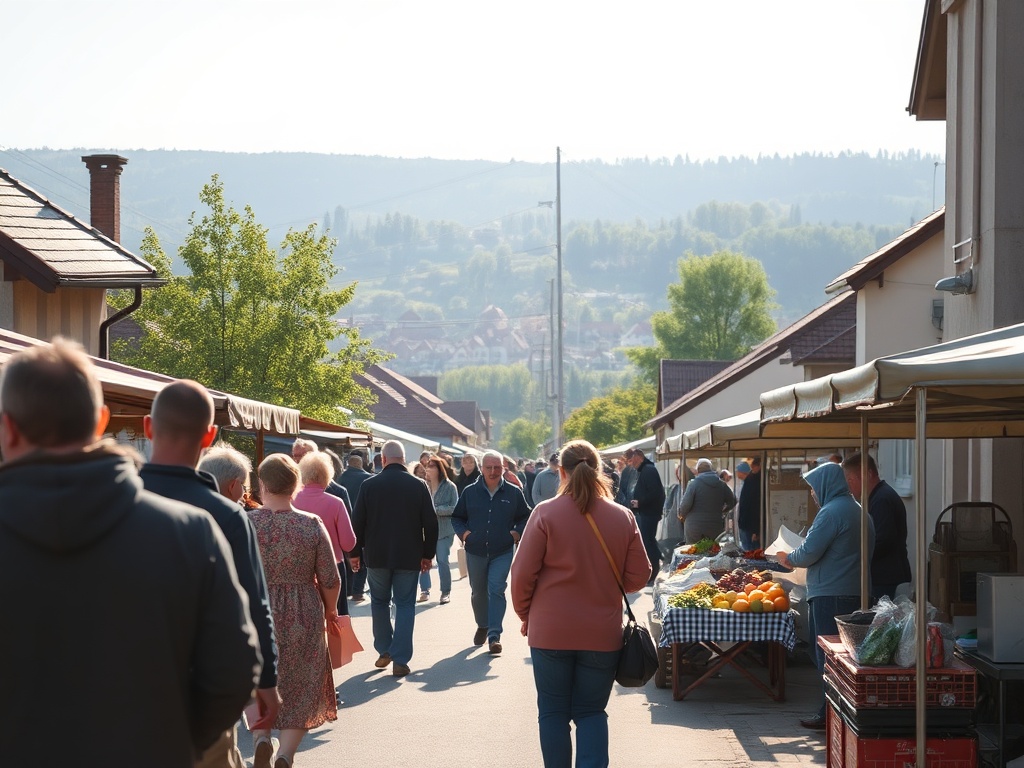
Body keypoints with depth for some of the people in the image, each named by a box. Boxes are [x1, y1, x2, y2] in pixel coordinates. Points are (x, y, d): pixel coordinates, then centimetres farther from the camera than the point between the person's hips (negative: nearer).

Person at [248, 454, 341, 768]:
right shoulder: (312, 525, -8)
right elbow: (331, 581, -4)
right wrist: (330, 611, 15)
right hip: (303, 619, 0)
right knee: (301, 692, 12)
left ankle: (261, 738, -2)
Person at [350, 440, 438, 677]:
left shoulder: (369, 485, -6)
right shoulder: (418, 486, -4)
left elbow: (357, 522, -3)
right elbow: (431, 523, -1)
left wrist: (355, 552, 8)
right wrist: (428, 554, 9)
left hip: (377, 556, 0)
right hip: (408, 557, 0)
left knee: (379, 601, 18)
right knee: (405, 605, 5)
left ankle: (384, 651, 19)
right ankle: (400, 660, 0)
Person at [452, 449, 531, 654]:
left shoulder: (513, 493, 0)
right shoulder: (470, 492, 3)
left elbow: (525, 518, 11)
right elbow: (457, 517, 13)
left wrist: (517, 533, -6)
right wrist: (463, 532, -5)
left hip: (502, 553, -2)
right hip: (475, 551, 2)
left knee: (496, 590, -12)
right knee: (478, 592, 14)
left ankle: (494, 635, -11)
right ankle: (482, 626, 36)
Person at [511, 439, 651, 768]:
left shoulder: (545, 513, -9)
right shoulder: (623, 517, -3)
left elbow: (523, 574, -8)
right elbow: (638, 577, 1)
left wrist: (525, 614, 8)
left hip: (551, 631, -2)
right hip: (602, 633, 2)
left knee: (553, 712, 11)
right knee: (592, 712, 11)